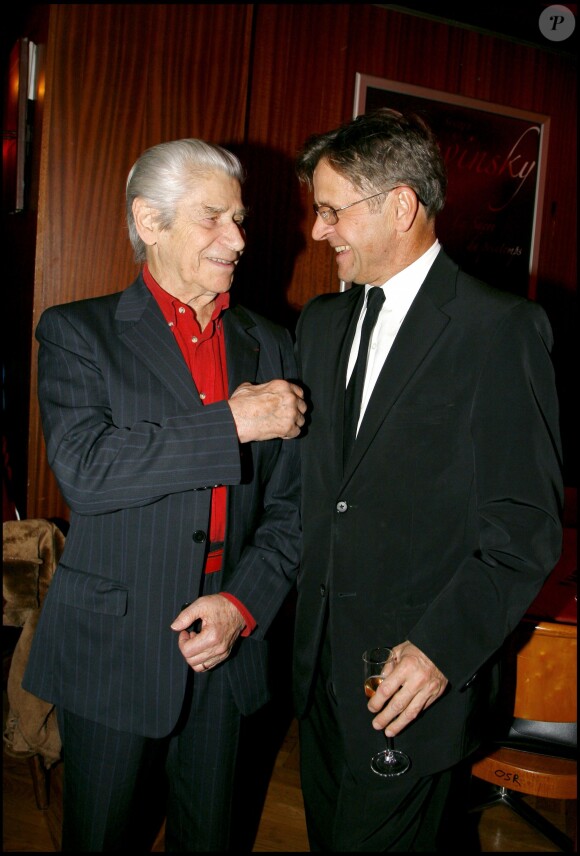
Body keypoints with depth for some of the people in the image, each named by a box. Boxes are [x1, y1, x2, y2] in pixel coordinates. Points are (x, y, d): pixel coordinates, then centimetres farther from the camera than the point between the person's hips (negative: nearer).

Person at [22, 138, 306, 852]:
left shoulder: (270, 347, 6)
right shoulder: (78, 332, -4)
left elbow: (291, 506, 4)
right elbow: (83, 469, -21)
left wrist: (242, 603, -10)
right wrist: (232, 422, -21)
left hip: (225, 651, 3)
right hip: (111, 654, -3)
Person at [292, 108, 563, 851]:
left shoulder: (503, 329, -12)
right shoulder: (320, 322, 8)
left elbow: (527, 524, -13)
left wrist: (444, 648, -19)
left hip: (416, 677, -6)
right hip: (319, 658, 6)